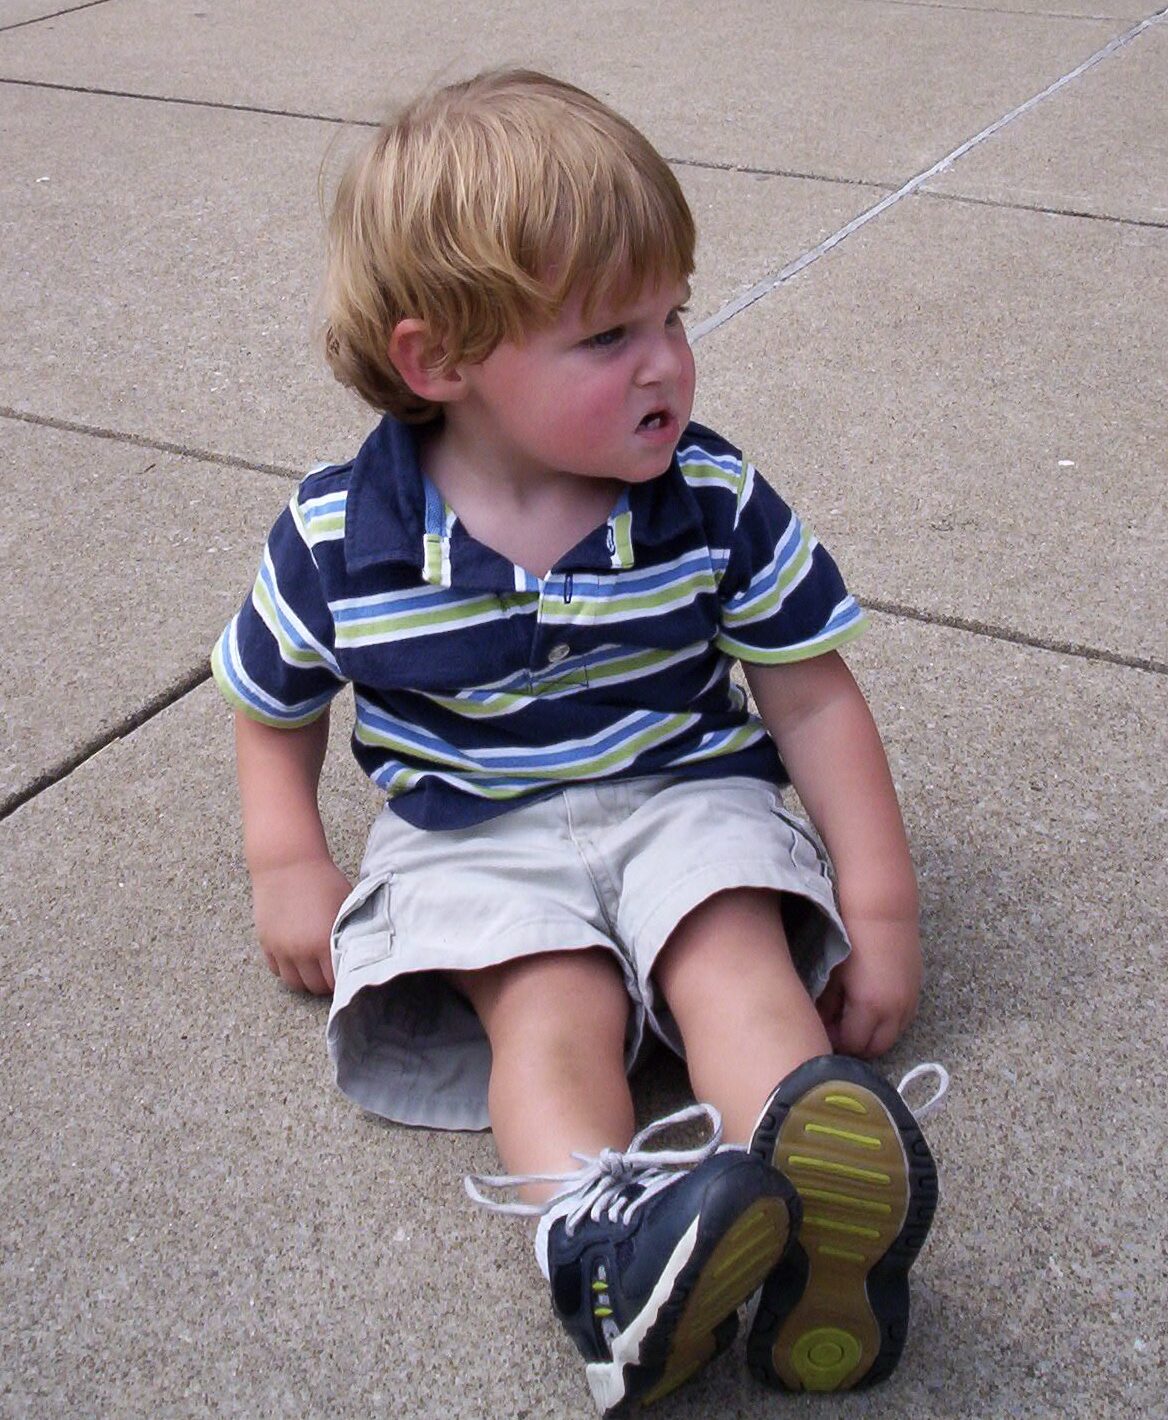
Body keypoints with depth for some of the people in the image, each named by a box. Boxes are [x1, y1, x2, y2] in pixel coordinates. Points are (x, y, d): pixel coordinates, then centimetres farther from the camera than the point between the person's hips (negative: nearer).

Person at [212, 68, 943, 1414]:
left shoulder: (719, 504, -9)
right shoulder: (337, 541, -10)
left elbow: (812, 698, -2)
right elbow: (274, 707, 10)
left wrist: (880, 903, -7)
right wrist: (287, 864, -3)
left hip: (684, 793, 1)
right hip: (470, 834, -1)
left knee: (740, 958, -28)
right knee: (554, 1005, -29)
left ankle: (818, 1220, -51)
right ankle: (610, 1241, -54)